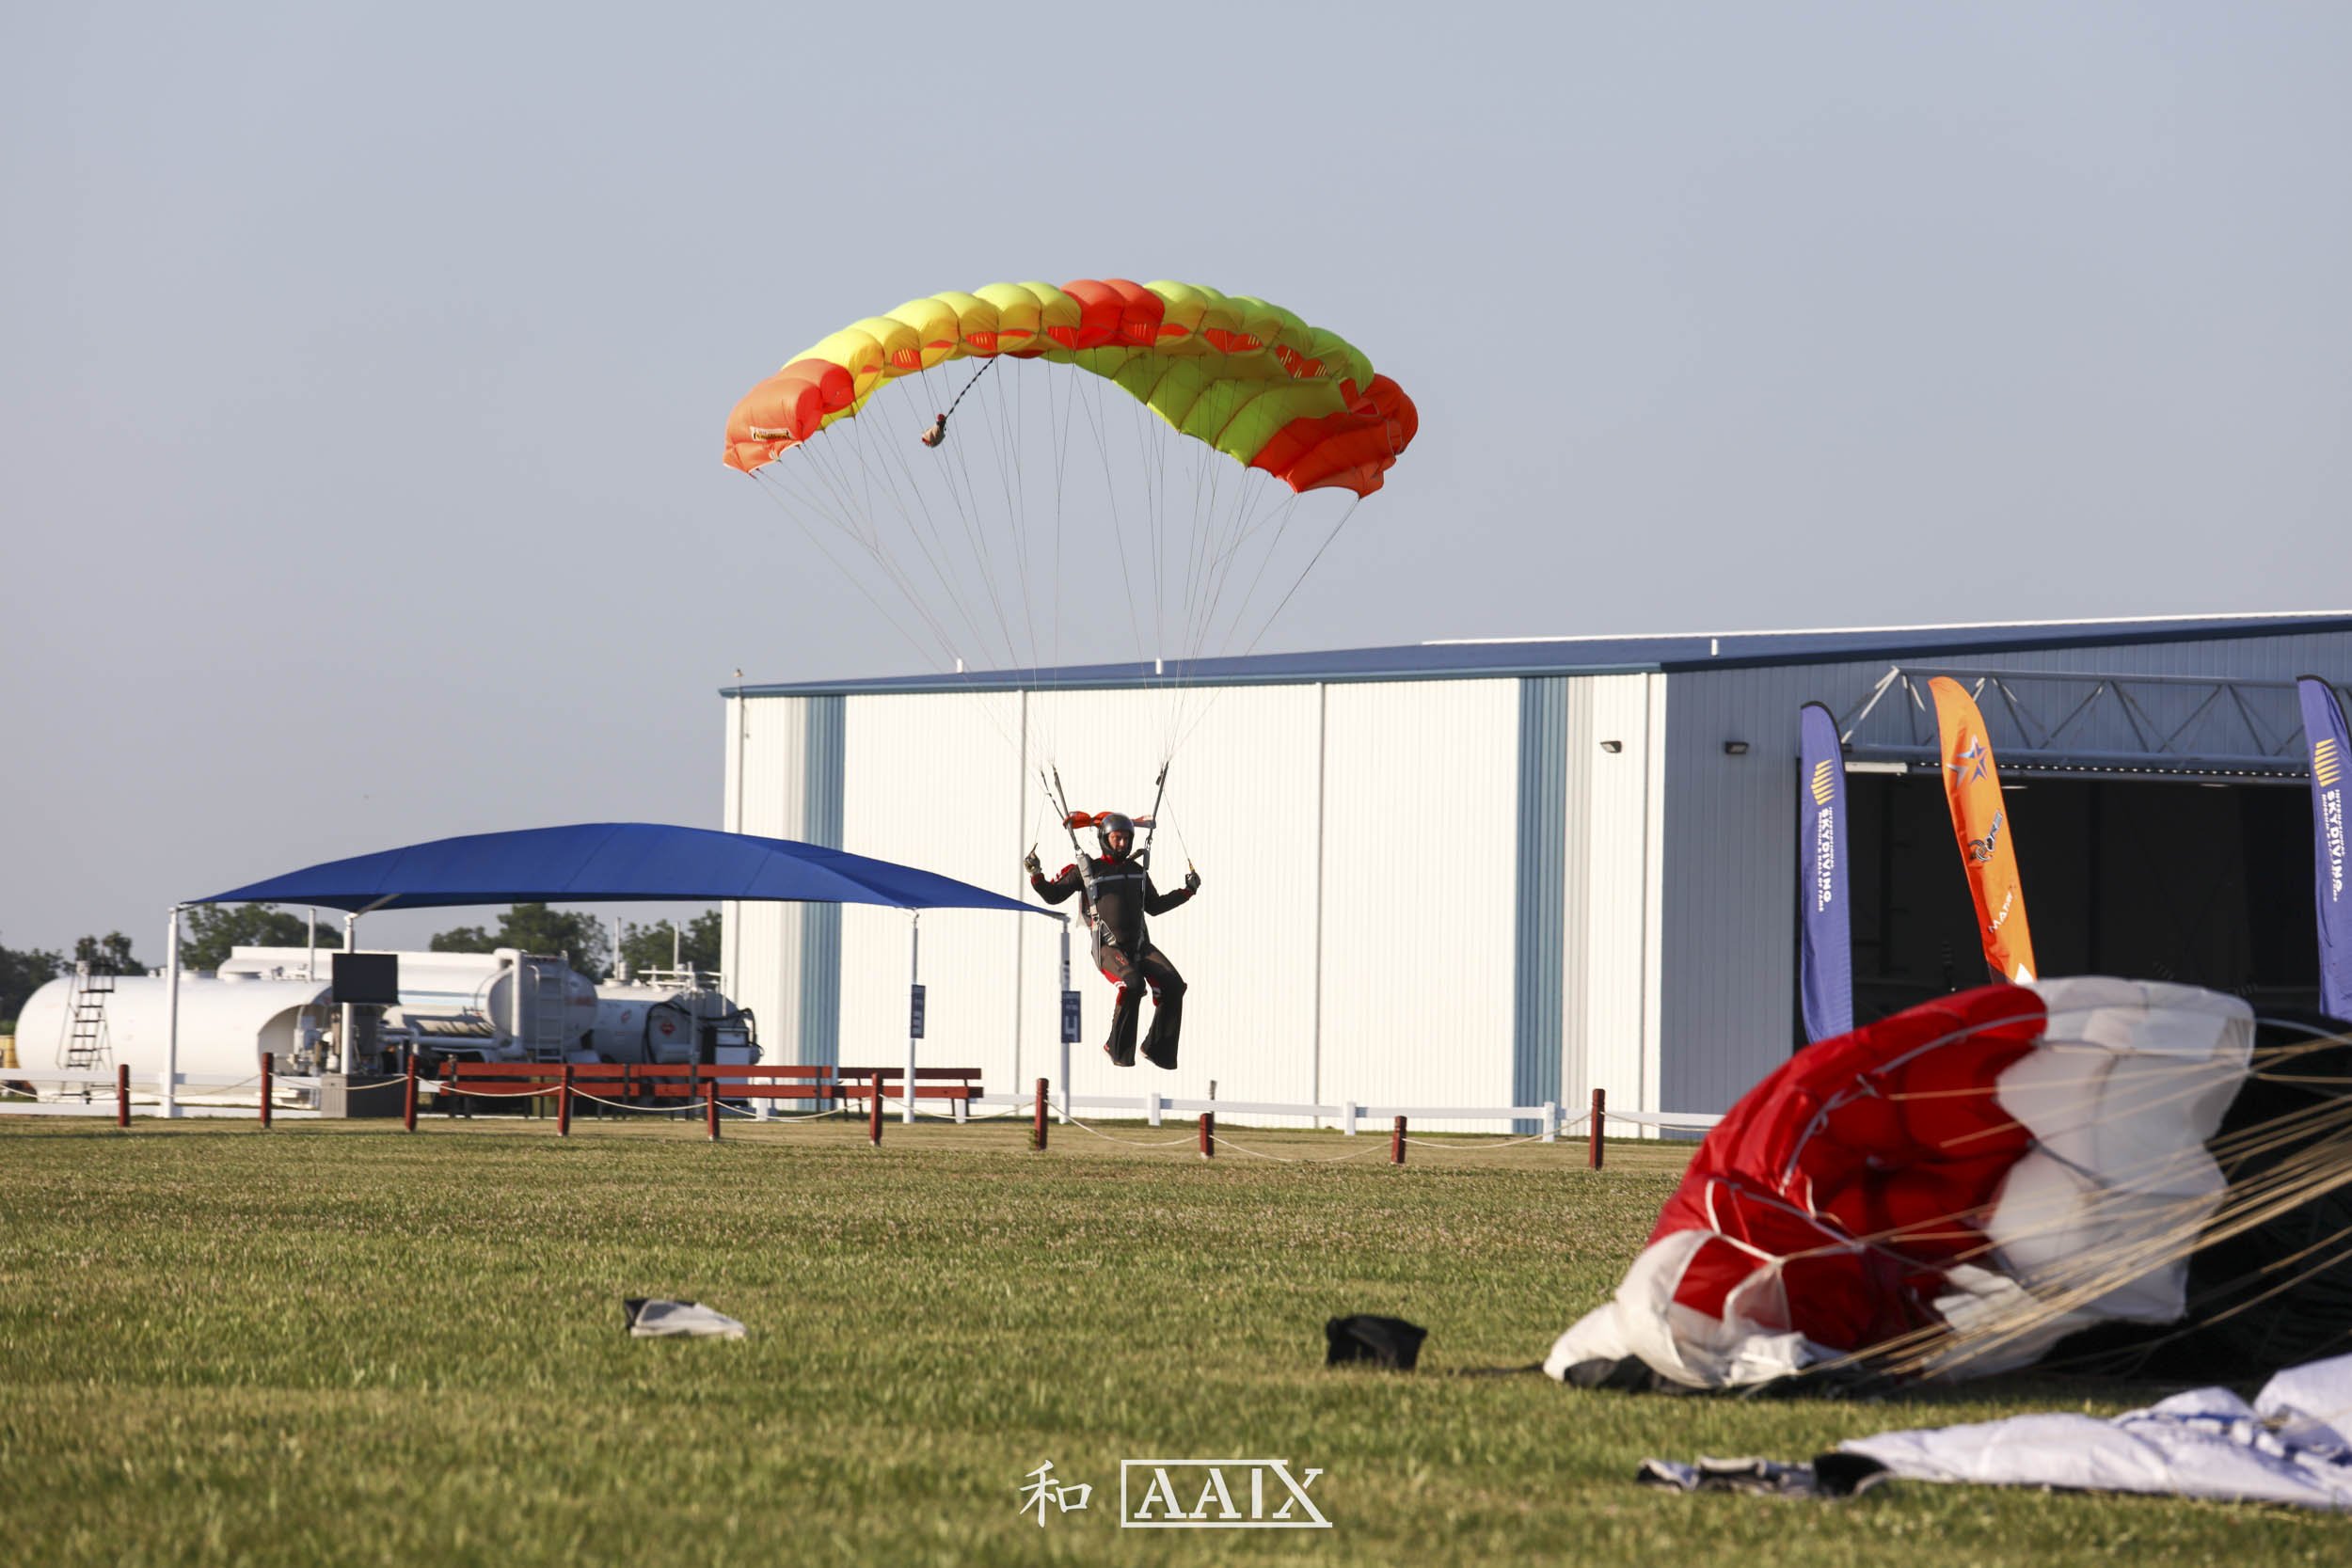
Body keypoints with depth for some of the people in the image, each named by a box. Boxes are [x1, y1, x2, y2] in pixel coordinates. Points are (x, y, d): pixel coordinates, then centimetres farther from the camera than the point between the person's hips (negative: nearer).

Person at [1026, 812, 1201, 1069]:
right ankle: (1118, 1050, -19)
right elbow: (1053, 896, 9)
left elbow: (1154, 906, 32)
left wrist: (1187, 891, 27)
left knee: (1173, 984, -16)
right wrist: (1036, 875, -7)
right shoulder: (1086, 870, 6)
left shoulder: (1138, 872, 19)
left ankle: (1156, 1049, -3)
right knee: (1132, 983, -33)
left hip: (1140, 945, 5)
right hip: (1108, 948, -5)